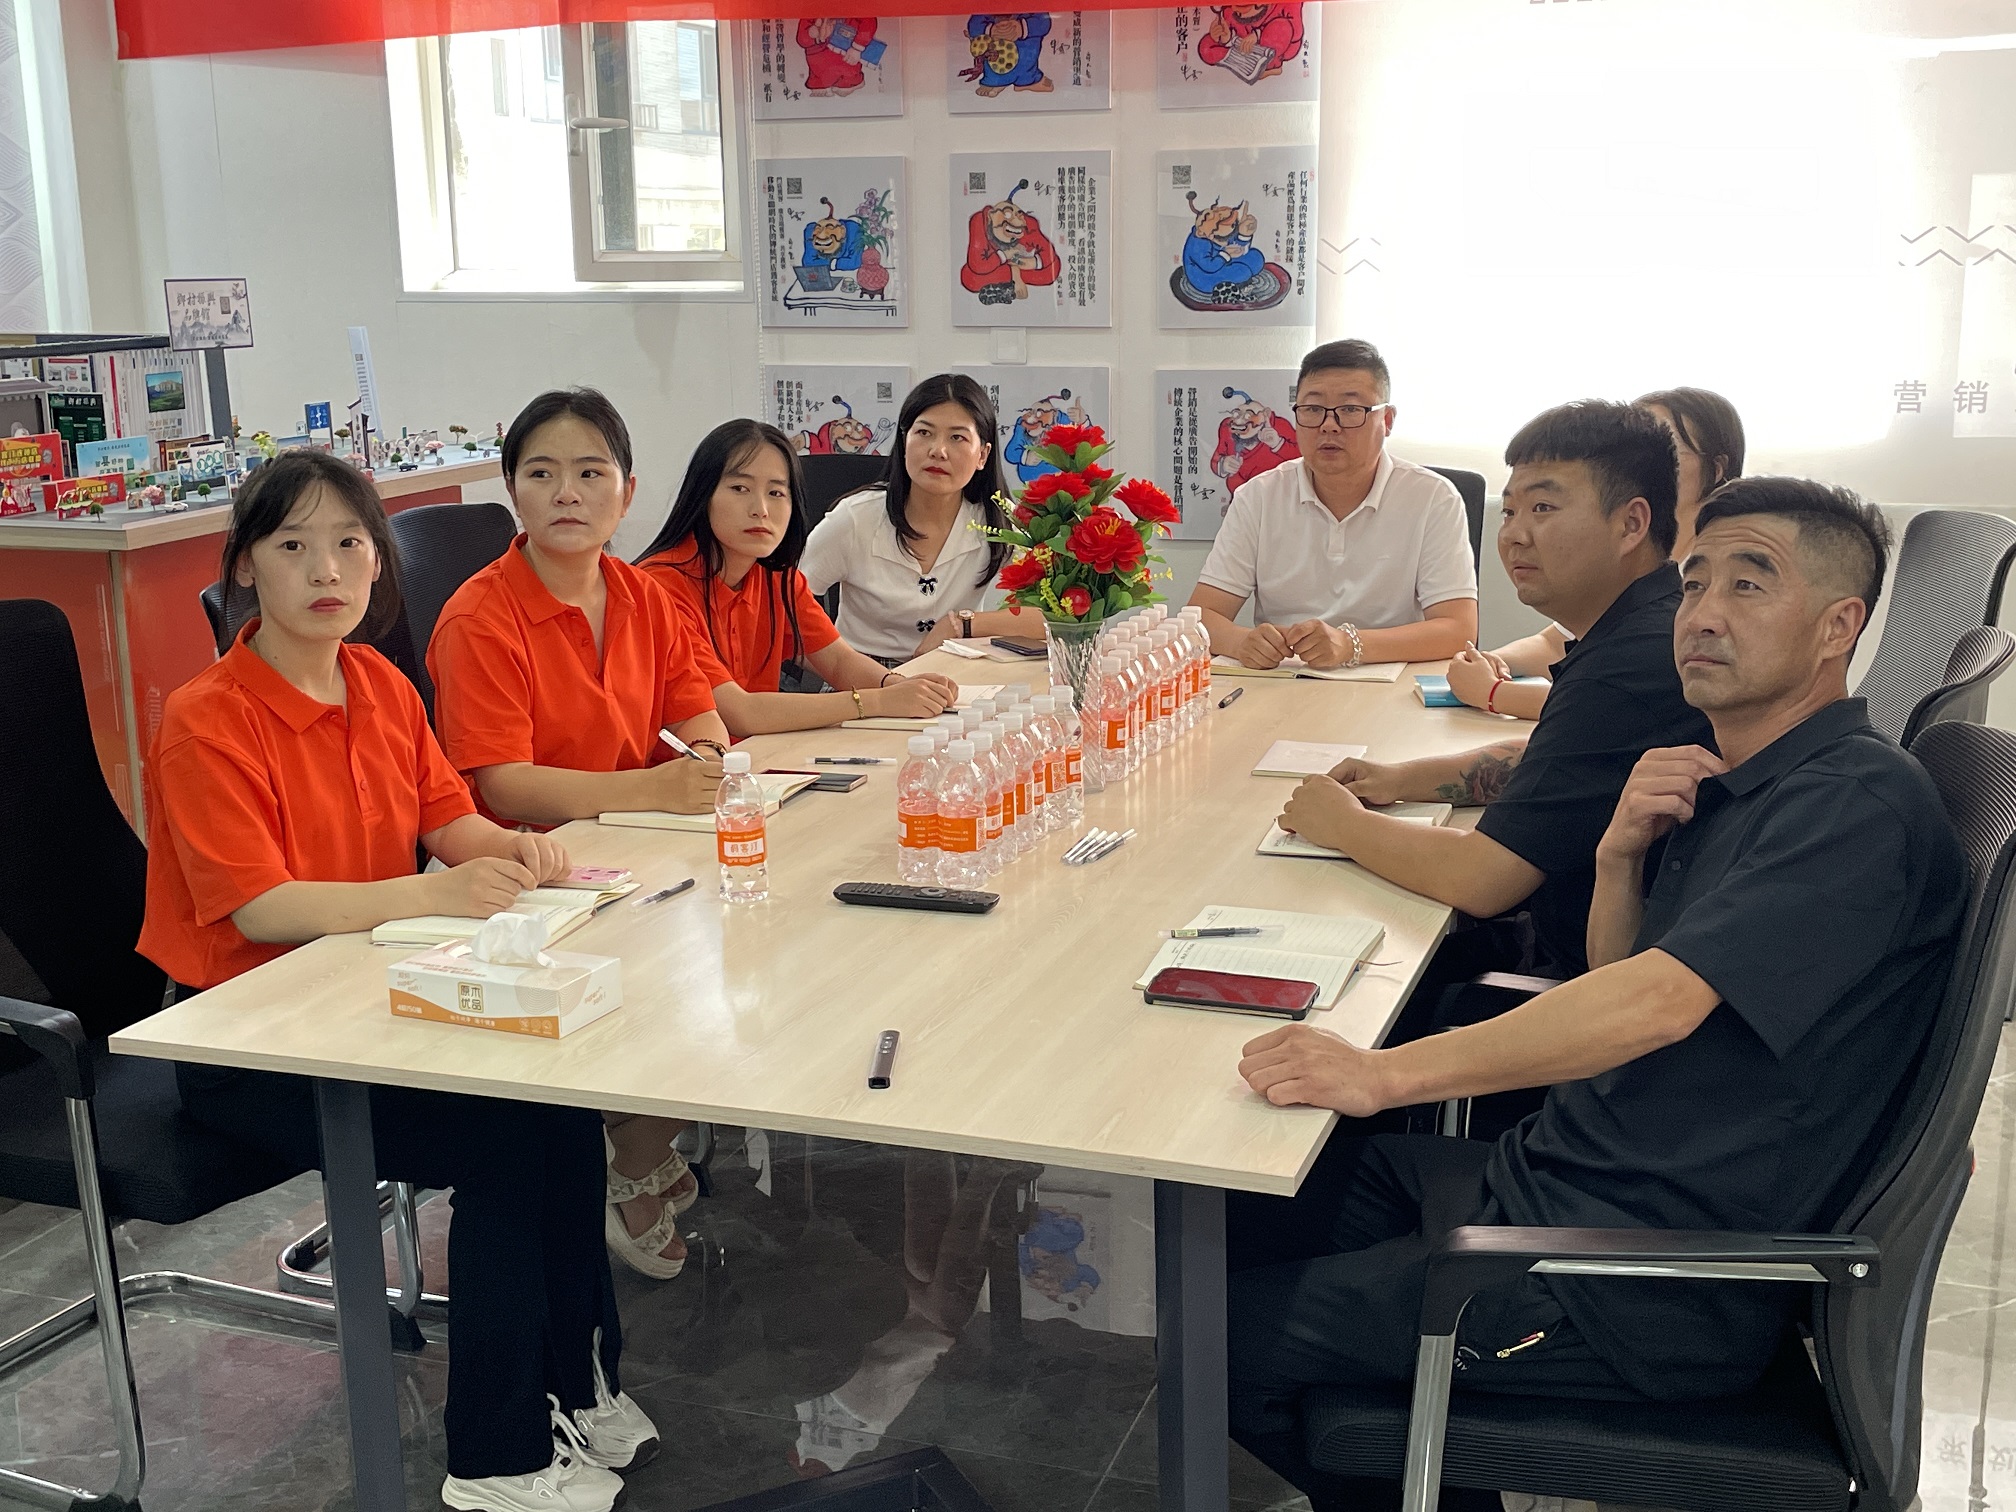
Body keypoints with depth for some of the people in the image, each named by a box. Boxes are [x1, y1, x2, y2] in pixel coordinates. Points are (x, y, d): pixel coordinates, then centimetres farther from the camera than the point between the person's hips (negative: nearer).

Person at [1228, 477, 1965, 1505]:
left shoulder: (1861, 804, -19)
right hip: (1565, 1180, 10)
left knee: (1229, 1338, -8)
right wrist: (1621, 855, -6)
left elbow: (1656, 1003, -29)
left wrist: (1384, 1073, -30)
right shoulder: (1725, 782, 12)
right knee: (1247, 1210, 15)